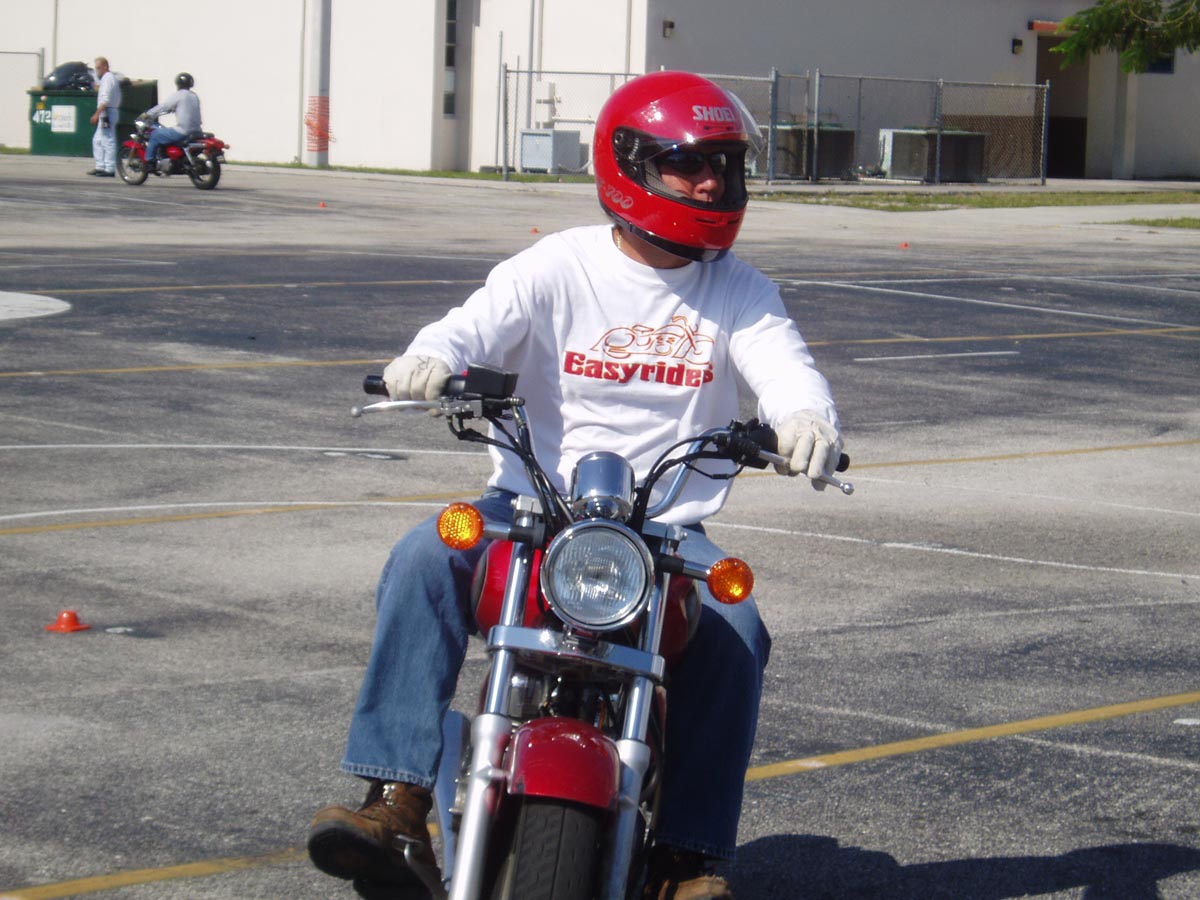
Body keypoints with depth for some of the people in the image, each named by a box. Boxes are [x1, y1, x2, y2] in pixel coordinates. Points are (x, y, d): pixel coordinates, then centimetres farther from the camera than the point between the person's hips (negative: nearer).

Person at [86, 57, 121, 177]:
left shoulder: (108, 78, -12)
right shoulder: (112, 77, 20)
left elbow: (106, 99, -21)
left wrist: (97, 114, -22)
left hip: (107, 112, -11)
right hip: (105, 114, 11)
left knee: (108, 141, -10)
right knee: (97, 140, 14)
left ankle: (109, 169, -11)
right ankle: (100, 166, 14)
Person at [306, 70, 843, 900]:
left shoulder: (740, 293, 6)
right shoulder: (561, 266, 1)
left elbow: (783, 364, -10)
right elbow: (481, 323, -13)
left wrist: (806, 417, -35)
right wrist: (431, 359, -38)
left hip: (667, 529, 1)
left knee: (734, 630, -27)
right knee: (425, 560, -28)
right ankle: (397, 799, -29)